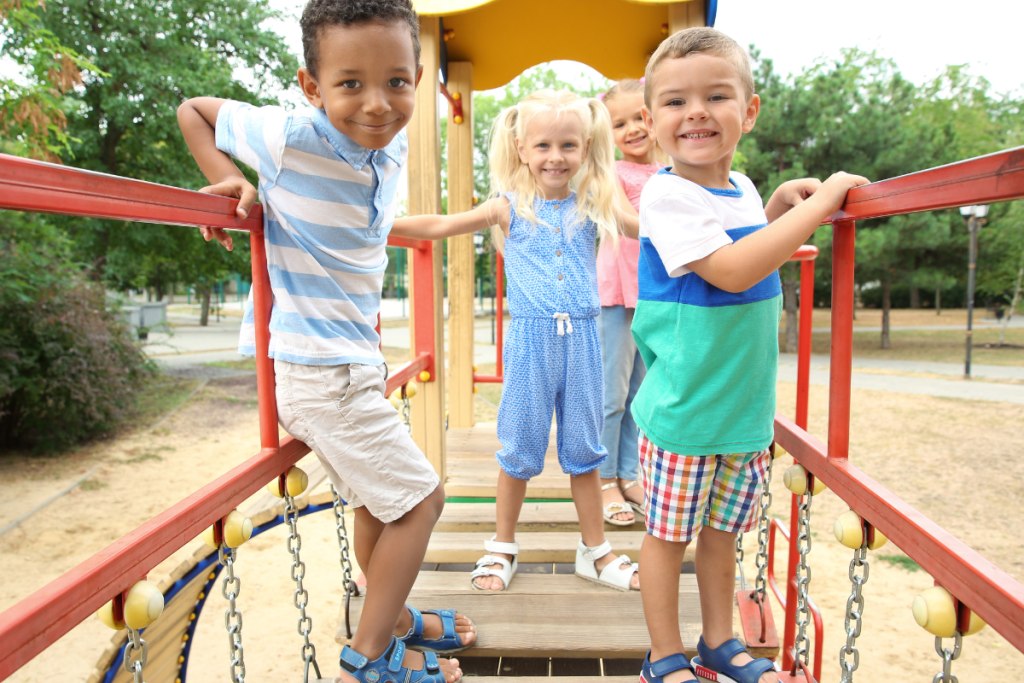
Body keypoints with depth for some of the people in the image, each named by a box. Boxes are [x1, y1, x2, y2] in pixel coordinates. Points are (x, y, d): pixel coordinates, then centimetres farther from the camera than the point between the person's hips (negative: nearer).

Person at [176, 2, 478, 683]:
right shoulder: (291, 136, -17)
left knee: (377, 502, 21)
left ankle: (393, 617, 42)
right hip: (319, 366, -8)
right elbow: (192, 107, -2)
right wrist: (229, 180, -14)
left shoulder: (393, 145, 3)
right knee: (420, 497, -1)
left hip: (354, 359, 8)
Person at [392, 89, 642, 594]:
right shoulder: (510, 207, 0)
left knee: (583, 448, 11)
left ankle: (595, 551, 27)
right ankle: (503, 547, 28)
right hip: (530, 339, -1)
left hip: (581, 339, 1)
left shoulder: (594, 205, 4)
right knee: (519, 448, 8)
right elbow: (439, 226, 2)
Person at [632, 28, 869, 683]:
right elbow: (730, 270, -27)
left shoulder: (742, 187, 7)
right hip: (682, 408, -6)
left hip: (746, 405, 7)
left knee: (722, 530, 20)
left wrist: (777, 210, 8)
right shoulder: (666, 194, -16)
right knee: (669, 534, 9)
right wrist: (821, 201, -21)